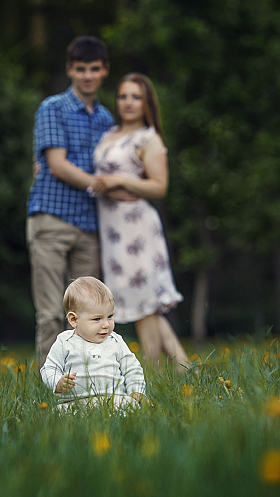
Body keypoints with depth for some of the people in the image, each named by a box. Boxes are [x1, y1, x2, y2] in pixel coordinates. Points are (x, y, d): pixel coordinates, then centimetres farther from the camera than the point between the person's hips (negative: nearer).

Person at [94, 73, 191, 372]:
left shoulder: (149, 140, -5)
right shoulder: (109, 135, 16)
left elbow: (159, 188, -10)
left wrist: (121, 181, -19)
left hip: (134, 224, -8)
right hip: (111, 226, 8)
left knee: (143, 305, -4)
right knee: (142, 306, 7)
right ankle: (183, 366, 10)